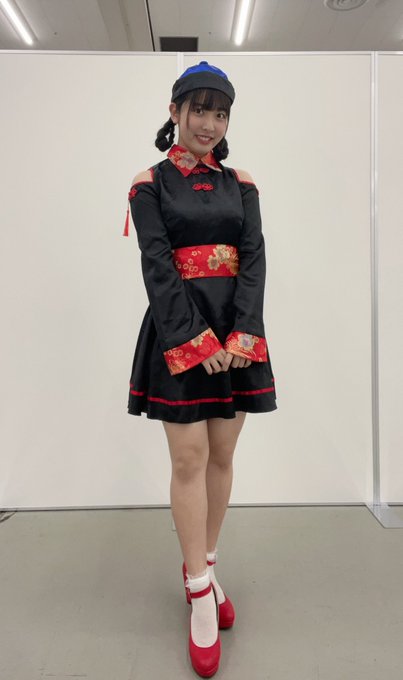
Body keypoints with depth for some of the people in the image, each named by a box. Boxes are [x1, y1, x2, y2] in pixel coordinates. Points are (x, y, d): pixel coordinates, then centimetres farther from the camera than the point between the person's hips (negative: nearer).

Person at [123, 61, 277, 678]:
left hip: (237, 331, 4)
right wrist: (194, 340, -17)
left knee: (222, 455, 9)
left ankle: (202, 568, 28)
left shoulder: (240, 184, 12)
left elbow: (255, 258, 1)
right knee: (189, 459, -1)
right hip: (178, 330, -3)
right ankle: (201, 596, 13)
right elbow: (156, 265, -8)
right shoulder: (150, 183, 2)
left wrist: (243, 333, -13)